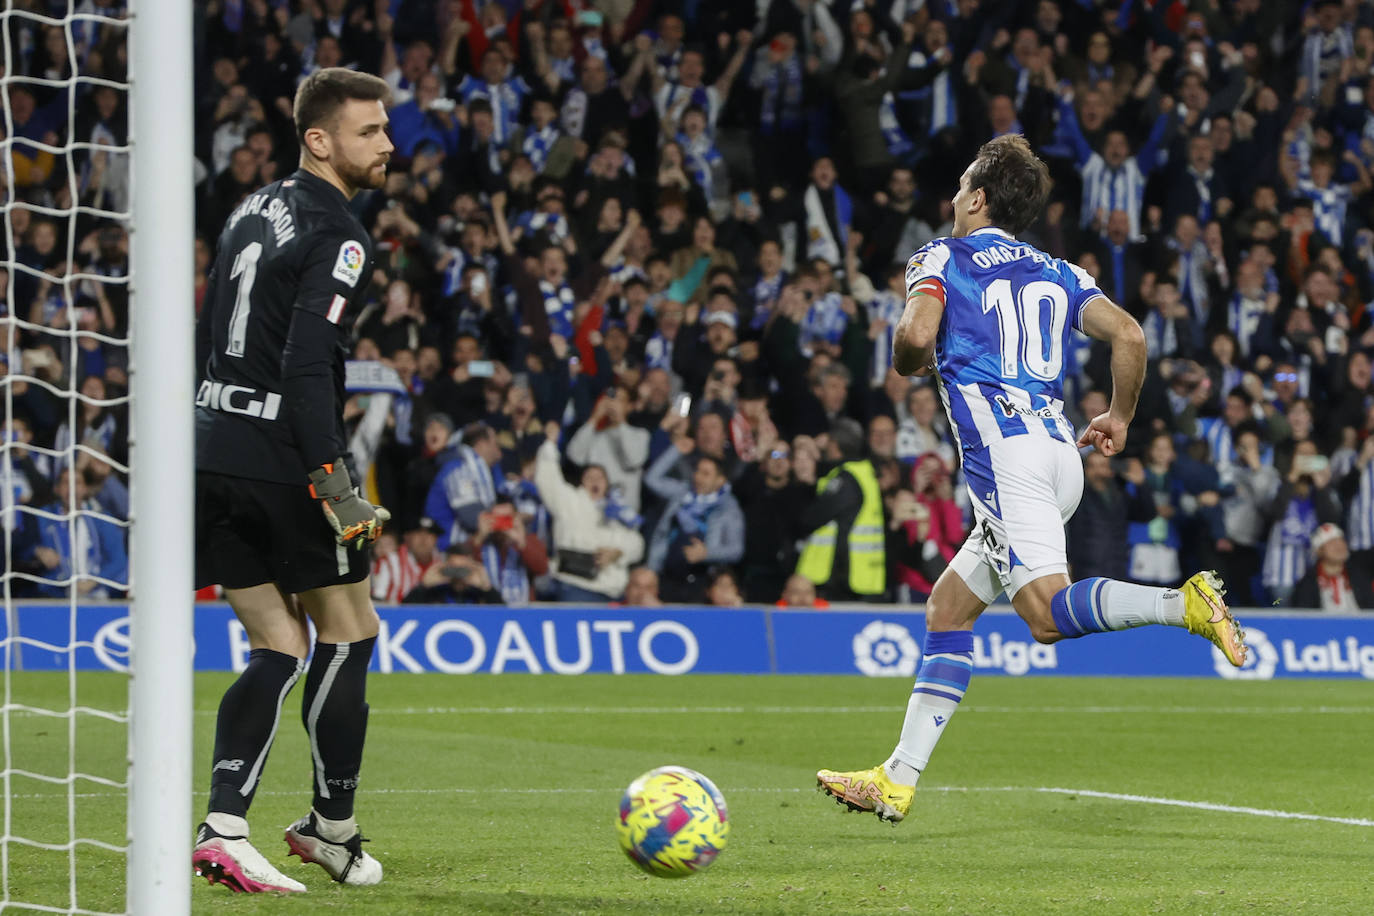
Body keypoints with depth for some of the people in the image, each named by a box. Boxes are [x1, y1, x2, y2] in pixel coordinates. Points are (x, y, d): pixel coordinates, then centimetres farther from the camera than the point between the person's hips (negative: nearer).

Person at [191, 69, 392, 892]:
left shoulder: (256, 211, 15)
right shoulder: (338, 236, -12)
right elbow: (307, 364, -22)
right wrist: (335, 485, -23)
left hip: (213, 454, 8)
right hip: (282, 462, -8)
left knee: (280, 649, 11)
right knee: (349, 633, 9)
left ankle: (224, 828, -2)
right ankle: (332, 827, 16)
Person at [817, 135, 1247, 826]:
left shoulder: (943, 257, 8)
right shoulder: (1056, 272, 22)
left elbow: (917, 335, -10)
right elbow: (1128, 335, 9)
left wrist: (906, 364, 13)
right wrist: (1119, 418, 23)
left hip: (1005, 448, -7)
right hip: (1058, 447, 7)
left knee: (1048, 613, -20)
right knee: (947, 609, 12)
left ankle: (1185, 603, -39)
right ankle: (898, 780, 8)